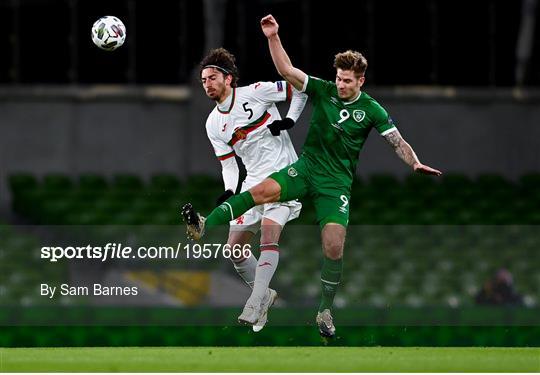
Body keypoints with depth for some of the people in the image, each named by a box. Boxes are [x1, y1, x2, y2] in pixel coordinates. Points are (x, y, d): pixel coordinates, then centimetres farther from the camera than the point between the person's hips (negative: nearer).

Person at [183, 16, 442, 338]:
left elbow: (397, 141, -3)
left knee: (334, 247, -14)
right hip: (307, 167, 1)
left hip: (337, 182, -1)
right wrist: (273, 38, -18)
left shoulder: (371, 110, -2)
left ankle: (325, 311, 3)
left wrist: (415, 163, -22)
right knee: (262, 191, -28)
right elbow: (287, 71, -6)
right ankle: (205, 226, -36)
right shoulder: (324, 90, 1)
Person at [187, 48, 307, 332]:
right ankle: (264, 294, 25)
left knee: (269, 235, -24)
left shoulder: (255, 93, -8)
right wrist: (229, 192, -7)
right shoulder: (213, 124, 7)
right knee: (234, 249, 3)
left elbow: (299, 89, 1)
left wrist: (290, 120, -12)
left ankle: (254, 307, -30)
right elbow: (228, 164, 10)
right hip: (253, 183, 6)